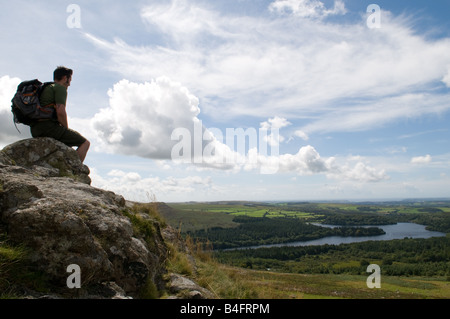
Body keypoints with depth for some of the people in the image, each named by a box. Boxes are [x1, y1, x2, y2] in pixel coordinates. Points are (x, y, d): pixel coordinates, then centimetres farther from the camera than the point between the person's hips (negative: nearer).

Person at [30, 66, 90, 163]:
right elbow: (60, 112, -16)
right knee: (85, 143, -3)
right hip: (49, 126, -9)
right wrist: (67, 131, -3)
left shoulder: (45, 88, 28)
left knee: (69, 144, 30)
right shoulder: (60, 88, -1)